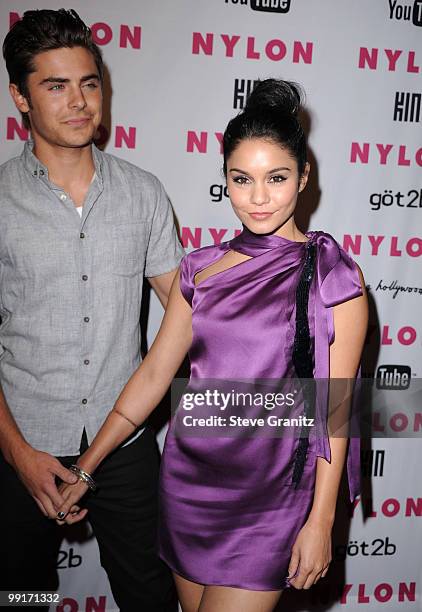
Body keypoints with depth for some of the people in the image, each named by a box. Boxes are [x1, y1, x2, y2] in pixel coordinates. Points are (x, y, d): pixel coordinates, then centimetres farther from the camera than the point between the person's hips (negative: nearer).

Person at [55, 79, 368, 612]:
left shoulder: (334, 277, -10)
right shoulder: (200, 268, 1)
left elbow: (334, 408, -8)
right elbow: (154, 373, 5)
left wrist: (320, 523, -8)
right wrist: (85, 467, 7)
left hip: (269, 501, -4)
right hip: (186, 479, 4)